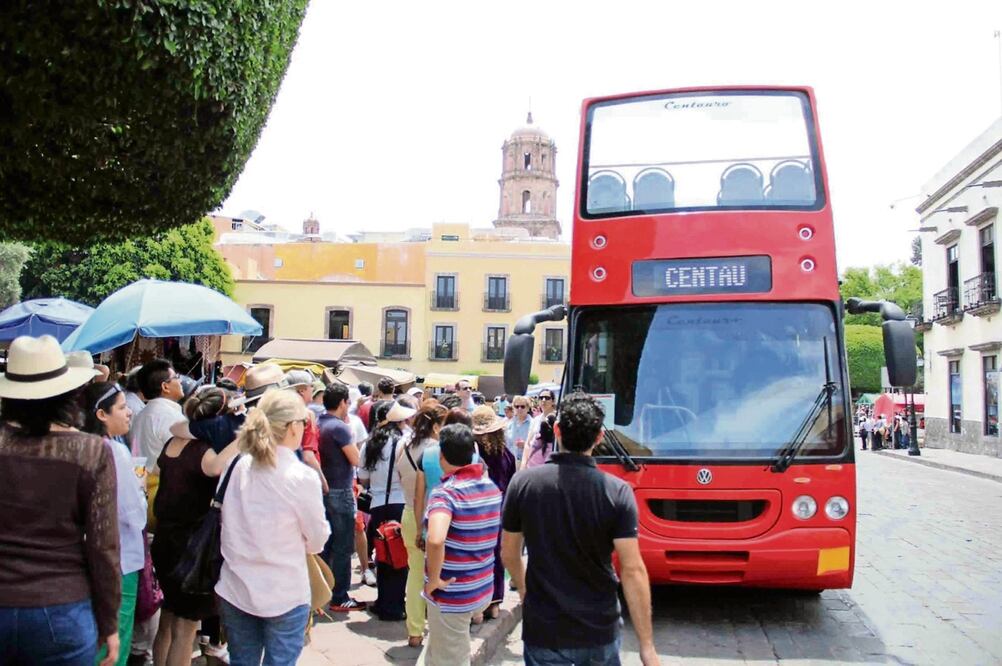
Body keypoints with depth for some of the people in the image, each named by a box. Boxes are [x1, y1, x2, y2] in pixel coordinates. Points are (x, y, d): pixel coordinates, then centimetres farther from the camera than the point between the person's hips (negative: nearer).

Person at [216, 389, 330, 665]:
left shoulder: (241, 466, -4)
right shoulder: (302, 477, -18)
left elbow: (231, 526, 5)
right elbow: (317, 540, -7)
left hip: (235, 589, 5)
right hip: (283, 595, -5)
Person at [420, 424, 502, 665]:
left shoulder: (446, 492, -22)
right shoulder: (492, 486, 1)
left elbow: (435, 540, -39)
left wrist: (434, 579, -25)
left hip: (452, 595, -7)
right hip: (483, 589, 7)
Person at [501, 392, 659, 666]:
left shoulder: (523, 482, -11)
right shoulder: (617, 492, -15)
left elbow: (509, 554, 1)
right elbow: (633, 570, -15)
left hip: (543, 631, 0)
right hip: (600, 632, 0)